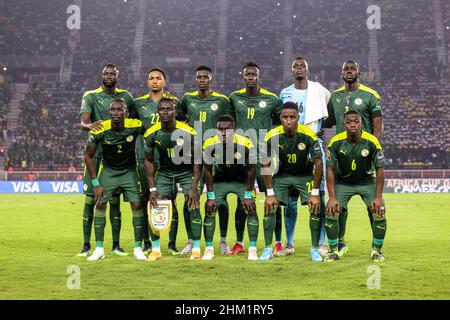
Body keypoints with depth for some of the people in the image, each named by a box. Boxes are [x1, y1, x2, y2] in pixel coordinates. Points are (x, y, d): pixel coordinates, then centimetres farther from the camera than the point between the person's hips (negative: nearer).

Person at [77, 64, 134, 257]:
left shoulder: (126, 96, 10)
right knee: (90, 200, -2)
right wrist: (89, 125, -36)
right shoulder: (91, 96, 0)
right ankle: (86, 245, 4)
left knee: (115, 201, 6)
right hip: (97, 153, -2)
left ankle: (116, 245, 12)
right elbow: (83, 123, -14)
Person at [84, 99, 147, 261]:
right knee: (100, 205, -7)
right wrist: (96, 183, -12)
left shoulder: (135, 126, -23)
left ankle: (138, 248, 4)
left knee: (137, 206, -7)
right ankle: (99, 249, 3)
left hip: (129, 171, 0)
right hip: (108, 170, 0)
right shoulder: (99, 130, -21)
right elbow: (89, 156, -9)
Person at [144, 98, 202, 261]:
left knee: (193, 206, -15)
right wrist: (152, 189, -7)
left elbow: (197, 160, -13)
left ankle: (196, 249, -6)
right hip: (165, 172, 2)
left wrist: (193, 187, -19)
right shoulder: (151, 134, -14)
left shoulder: (188, 132, -22)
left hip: (187, 171, -2)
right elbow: (149, 161, -2)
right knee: (155, 207, -8)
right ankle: (155, 250, 1)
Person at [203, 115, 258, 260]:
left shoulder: (246, 144, -27)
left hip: (242, 180, -1)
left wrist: (248, 195, -14)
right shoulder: (210, 145, -23)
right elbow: (208, 171, -10)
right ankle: (209, 249, 0)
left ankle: (252, 250, -7)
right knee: (209, 210, -10)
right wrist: (211, 196, -11)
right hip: (220, 180, 1)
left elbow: (251, 169, -14)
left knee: (251, 209, -15)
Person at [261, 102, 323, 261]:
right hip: (282, 175, 1)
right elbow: (266, 165, -12)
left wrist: (315, 193, -17)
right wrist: (270, 193, -14)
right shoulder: (272, 136, -22)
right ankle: (268, 249, 1)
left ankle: (315, 249, 1)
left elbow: (318, 163, -16)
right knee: (269, 207, -12)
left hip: (305, 175, -1)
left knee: (316, 207, -14)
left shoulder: (308, 135, -25)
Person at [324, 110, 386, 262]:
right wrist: (332, 197, -19)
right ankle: (334, 251, 2)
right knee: (331, 212, -16)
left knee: (379, 212, -17)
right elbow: (330, 169, -13)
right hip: (343, 182, 1)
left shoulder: (371, 141, -20)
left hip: (367, 182, 0)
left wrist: (378, 197, -19)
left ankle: (377, 250, 4)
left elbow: (380, 169, -14)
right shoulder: (336, 142, -19)